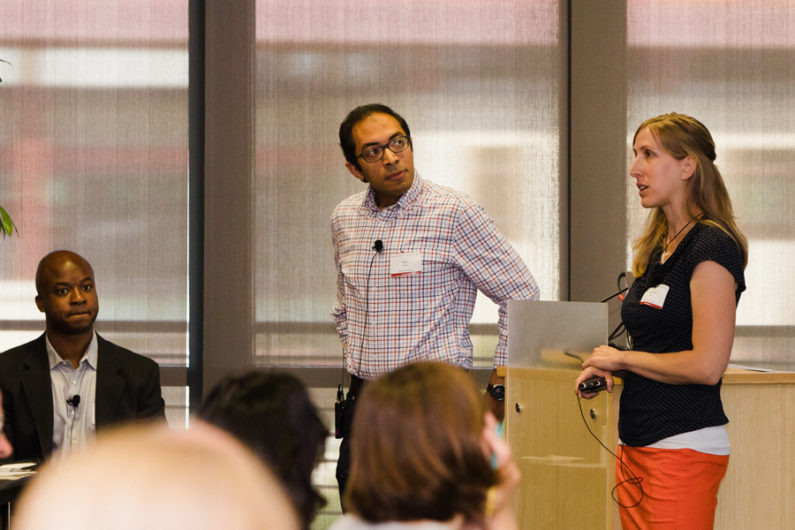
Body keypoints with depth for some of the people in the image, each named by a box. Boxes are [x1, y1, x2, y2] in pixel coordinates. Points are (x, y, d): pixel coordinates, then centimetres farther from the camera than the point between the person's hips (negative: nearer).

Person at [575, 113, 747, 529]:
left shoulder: (710, 247, -12)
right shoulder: (658, 248, 16)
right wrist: (607, 368, 4)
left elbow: (707, 365, -19)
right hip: (637, 444, 9)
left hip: (684, 445, -9)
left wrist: (622, 358, -8)